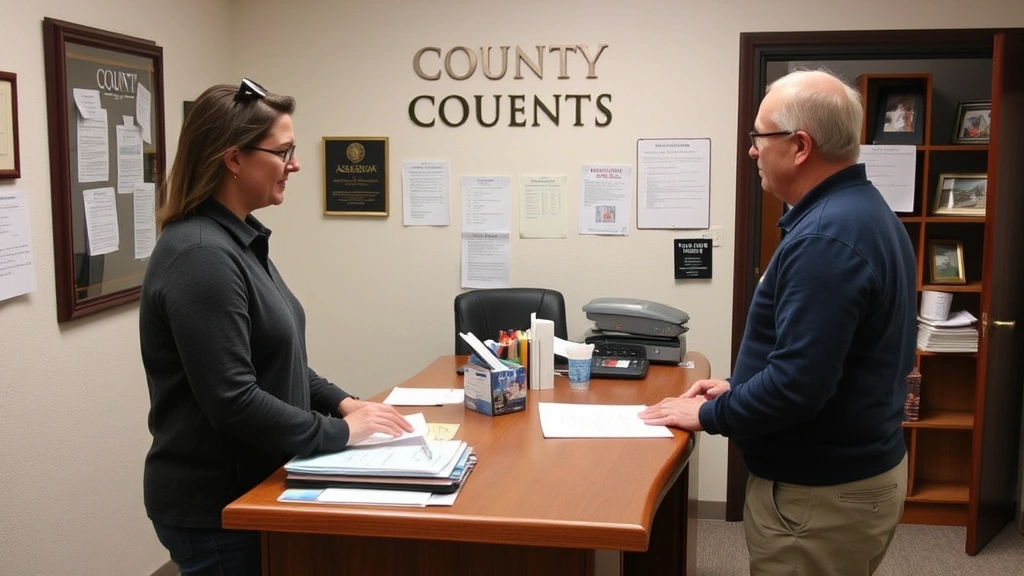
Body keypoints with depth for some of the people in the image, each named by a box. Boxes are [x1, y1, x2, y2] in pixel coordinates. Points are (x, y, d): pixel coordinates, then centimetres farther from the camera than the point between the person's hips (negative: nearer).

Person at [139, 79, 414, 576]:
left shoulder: (239, 240, 8)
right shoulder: (201, 257, -24)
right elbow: (232, 401, -27)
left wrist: (342, 403, 4)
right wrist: (339, 432, -18)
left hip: (247, 488, 9)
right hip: (216, 506, -9)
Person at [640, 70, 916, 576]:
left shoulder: (826, 237, -26)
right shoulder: (859, 210, 8)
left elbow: (798, 384, -29)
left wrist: (709, 415, -14)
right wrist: (739, 387, 10)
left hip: (822, 493, -10)